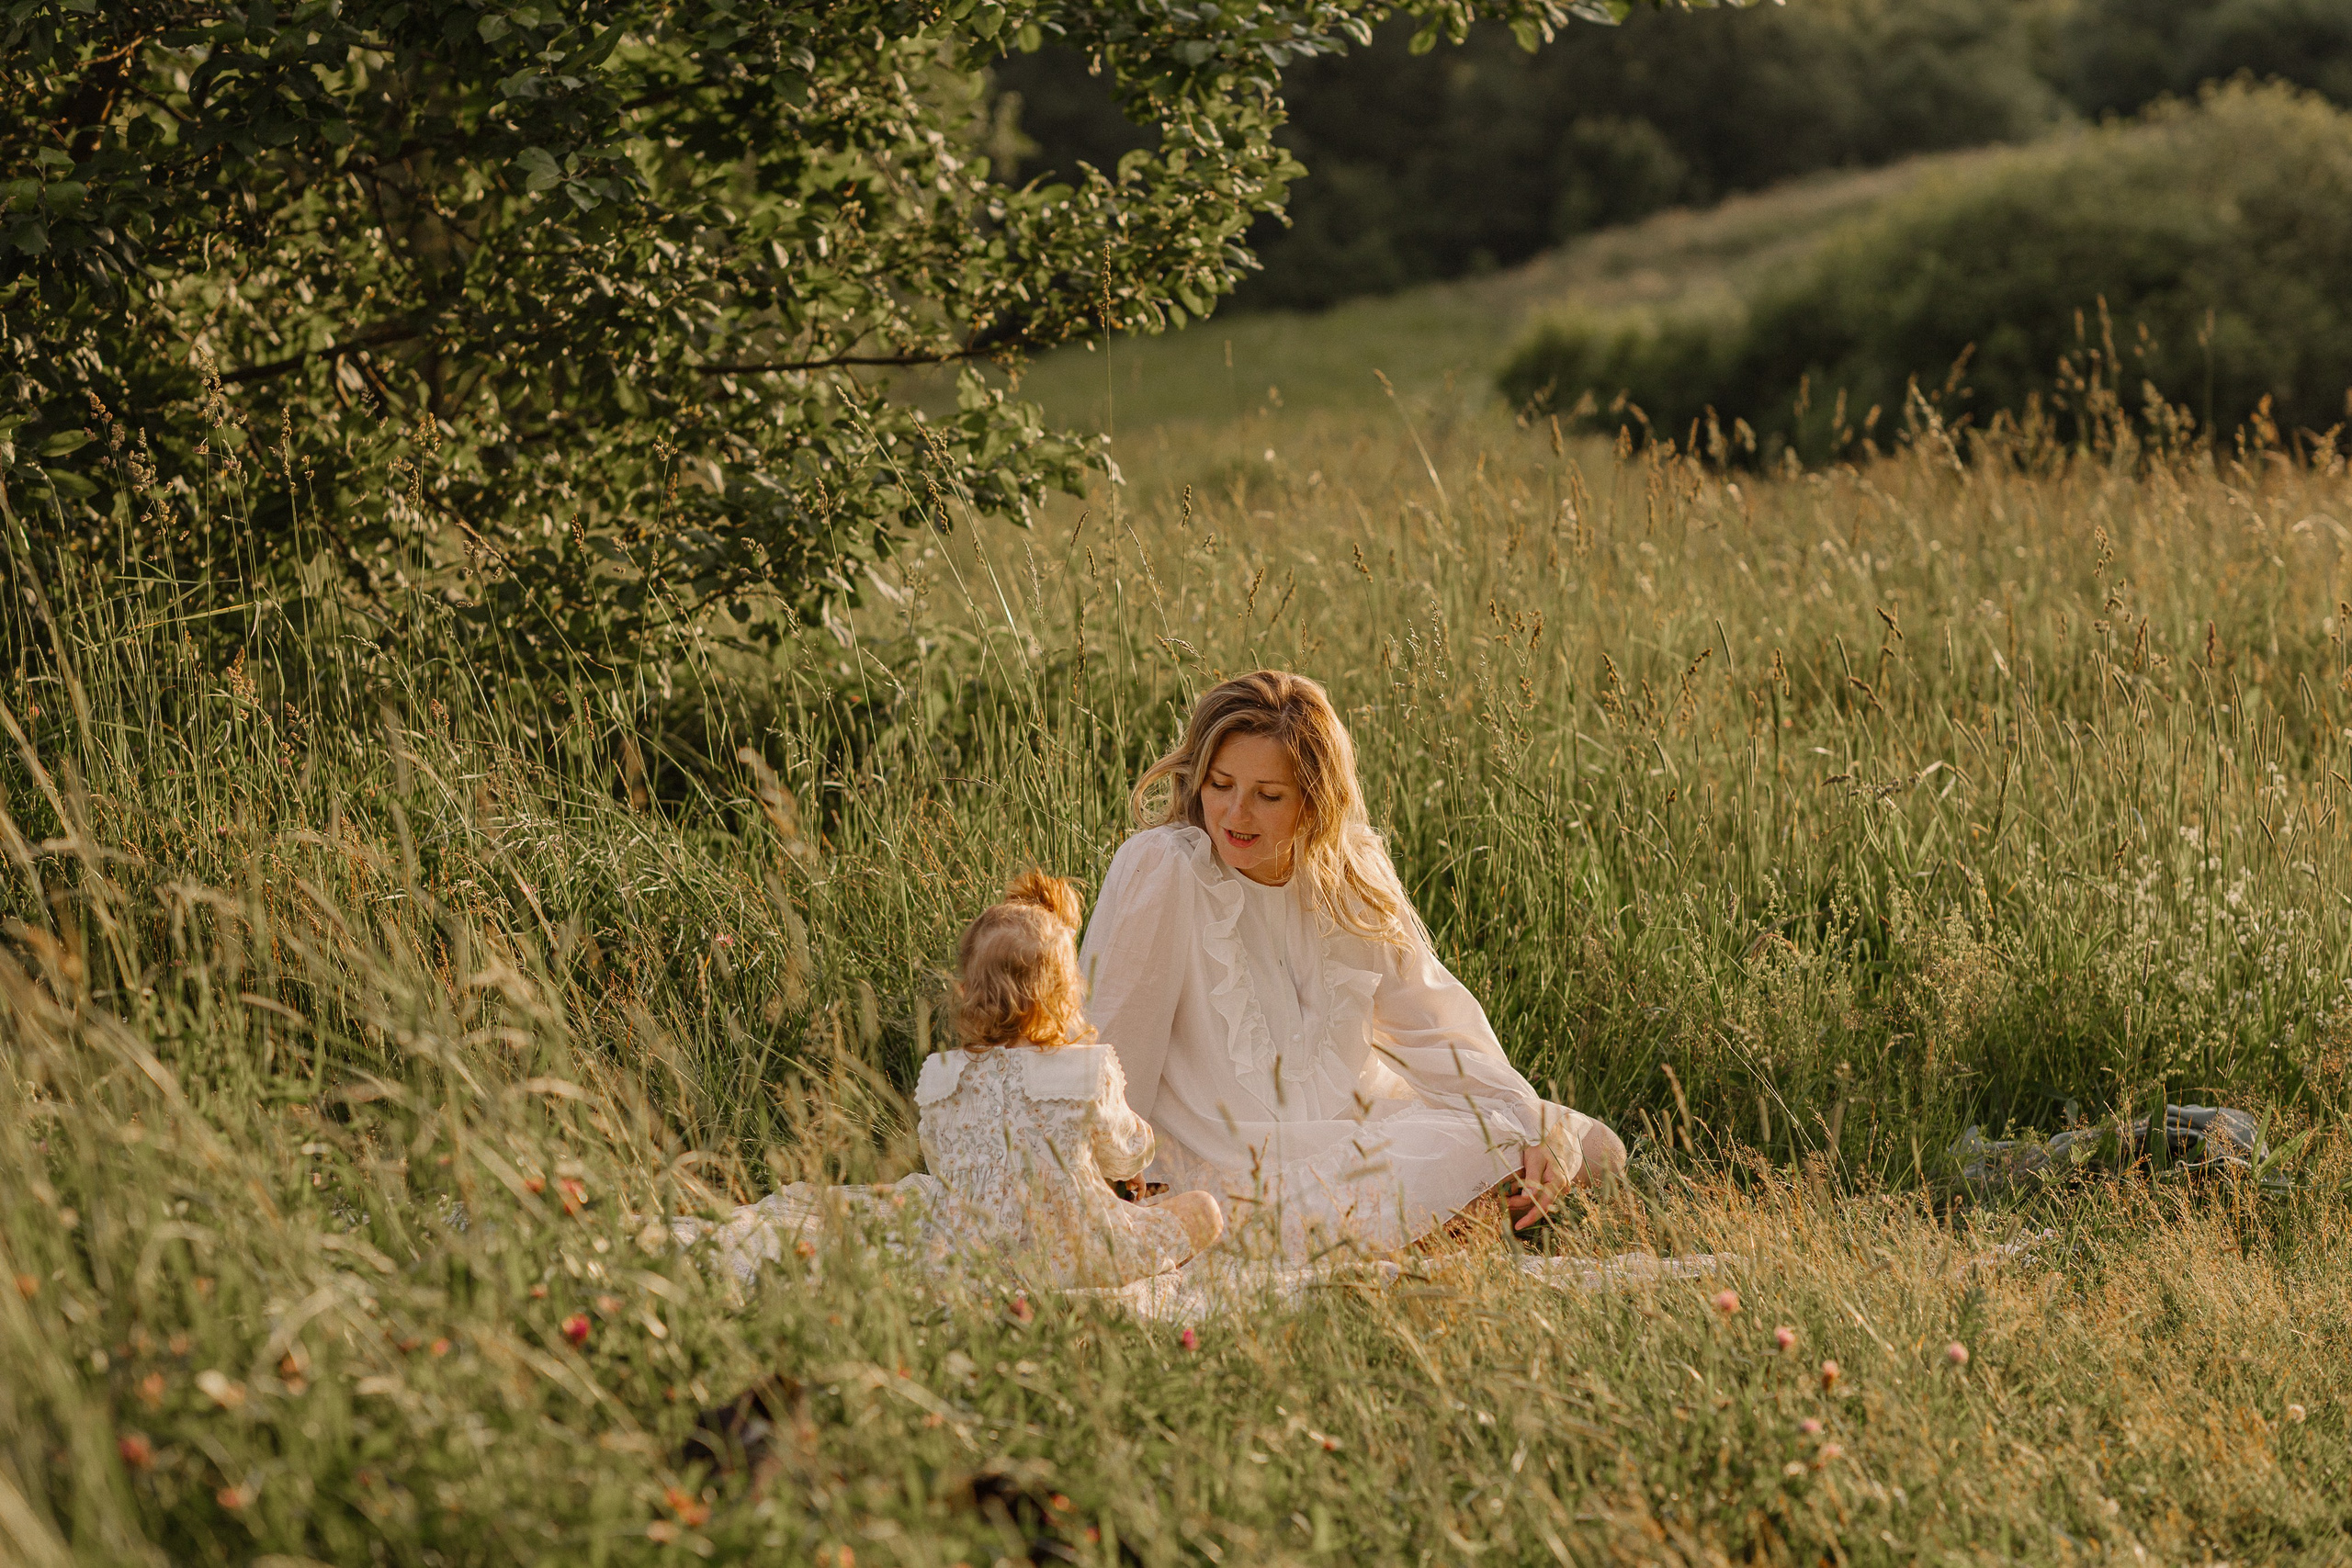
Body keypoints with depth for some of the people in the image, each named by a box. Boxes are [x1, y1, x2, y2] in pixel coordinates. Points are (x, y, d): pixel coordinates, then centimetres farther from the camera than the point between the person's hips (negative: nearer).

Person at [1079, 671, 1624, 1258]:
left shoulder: (1351, 875, 1)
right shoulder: (1158, 869, -17)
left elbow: (1432, 1025, 5)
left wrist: (1531, 1126, -7)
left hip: (1358, 1127, 6)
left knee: (1592, 1149, -1)